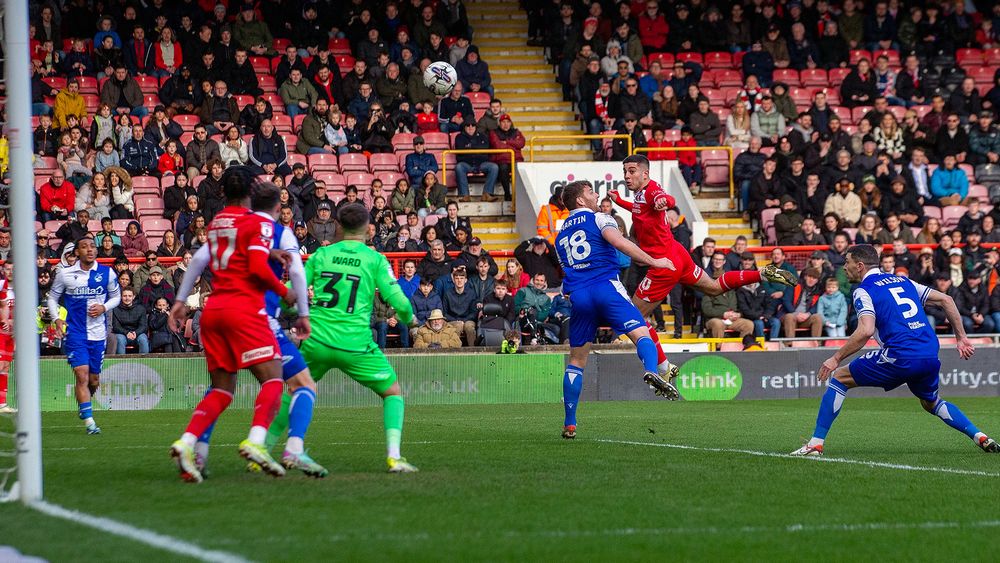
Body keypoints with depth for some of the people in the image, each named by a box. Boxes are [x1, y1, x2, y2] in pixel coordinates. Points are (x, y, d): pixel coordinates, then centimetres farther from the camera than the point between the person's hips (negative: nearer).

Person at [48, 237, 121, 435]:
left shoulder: (106, 273, 2)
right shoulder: (65, 273, -1)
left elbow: (116, 296, 13)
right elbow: (53, 297, 10)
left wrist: (104, 308, -7)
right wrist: (57, 319, -6)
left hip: (98, 333, 2)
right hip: (74, 331, -2)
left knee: (94, 379, 9)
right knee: (82, 373, -16)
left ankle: (83, 407, 39)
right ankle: (89, 421, -16)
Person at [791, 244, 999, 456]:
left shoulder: (864, 291, 2)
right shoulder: (902, 281, 22)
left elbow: (865, 331, -15)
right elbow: (945, 300, 19)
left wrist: (836, 358, -7)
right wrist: (961, 338, 23)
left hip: (900, 357, -7)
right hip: (930, 356, 7)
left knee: (838, 379, 8)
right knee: (931, 403, 34)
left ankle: (815, 443, 1)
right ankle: (980, 437, 18)